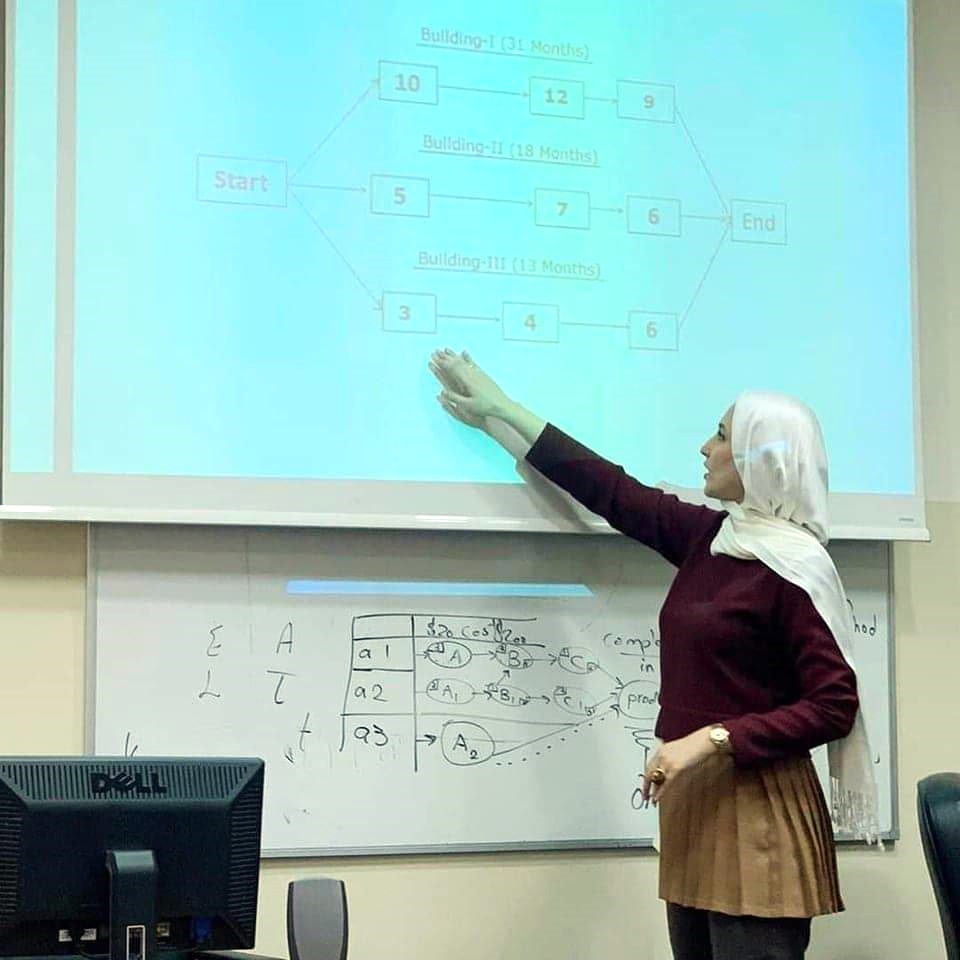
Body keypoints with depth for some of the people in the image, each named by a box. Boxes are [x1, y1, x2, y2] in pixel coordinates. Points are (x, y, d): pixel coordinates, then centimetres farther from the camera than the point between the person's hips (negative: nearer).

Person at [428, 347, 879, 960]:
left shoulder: (793, 567, -12)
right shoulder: (708, 539, 9)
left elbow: (834, 708, -14)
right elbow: (614, 493, 20)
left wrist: (713, 739, -20)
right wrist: (499, 413, 26)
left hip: (758, 810, -7)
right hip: (692, 799, 7)